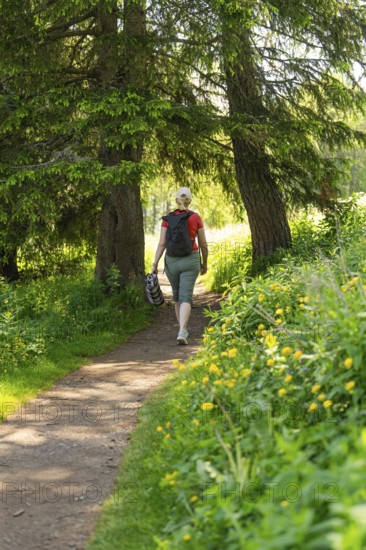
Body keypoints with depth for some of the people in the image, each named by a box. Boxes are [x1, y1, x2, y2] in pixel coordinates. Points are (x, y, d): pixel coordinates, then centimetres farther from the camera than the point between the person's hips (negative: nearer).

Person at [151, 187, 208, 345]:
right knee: (185, 297, -7)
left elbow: (162, 243, -6)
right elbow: (203, 244, 2)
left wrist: (155, 265, -4)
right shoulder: (196, 218, -3)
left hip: (171, 261, 2)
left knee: (177, 296, 20)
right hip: (190, 261, -2)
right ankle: (182, 333, -25)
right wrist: (204, 263, 15)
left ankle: (183, 330, 30)